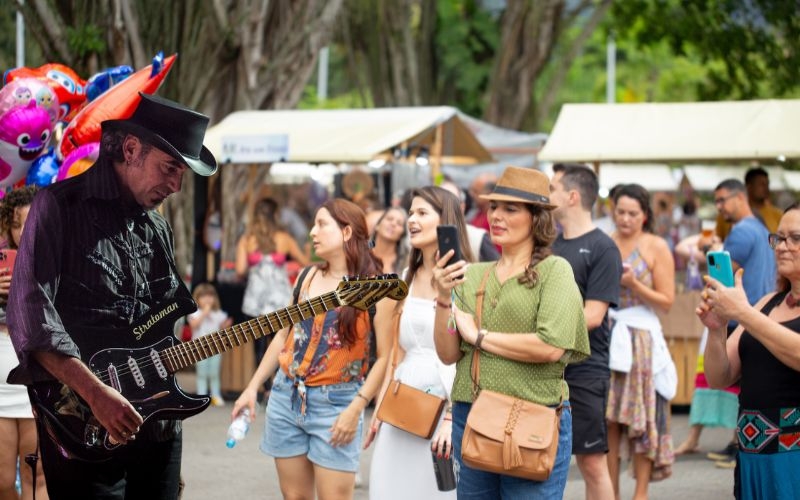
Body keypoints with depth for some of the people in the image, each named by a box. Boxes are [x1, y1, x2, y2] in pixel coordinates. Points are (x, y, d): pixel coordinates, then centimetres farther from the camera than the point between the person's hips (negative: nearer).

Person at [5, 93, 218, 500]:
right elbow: (29, 314, -17)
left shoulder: (157, 228, 16)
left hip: (157, 425, 7)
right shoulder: (60, 205, -7)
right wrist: (97, 393, -24)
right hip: (81, 431, -7)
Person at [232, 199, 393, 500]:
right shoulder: (307, 277, 9)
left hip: (335, 402, -5)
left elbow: (386, 356, -11)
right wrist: (253, 387, 12)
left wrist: (356, 409, -17)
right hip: (286, 395, 6)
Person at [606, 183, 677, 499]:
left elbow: (666, 301, -3)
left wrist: (634, 285, -16)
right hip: (604, 335, 3)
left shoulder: (657, 247, 0)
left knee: (640, 419, -2)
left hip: (640, 338, -3)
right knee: (606, 419, 2)